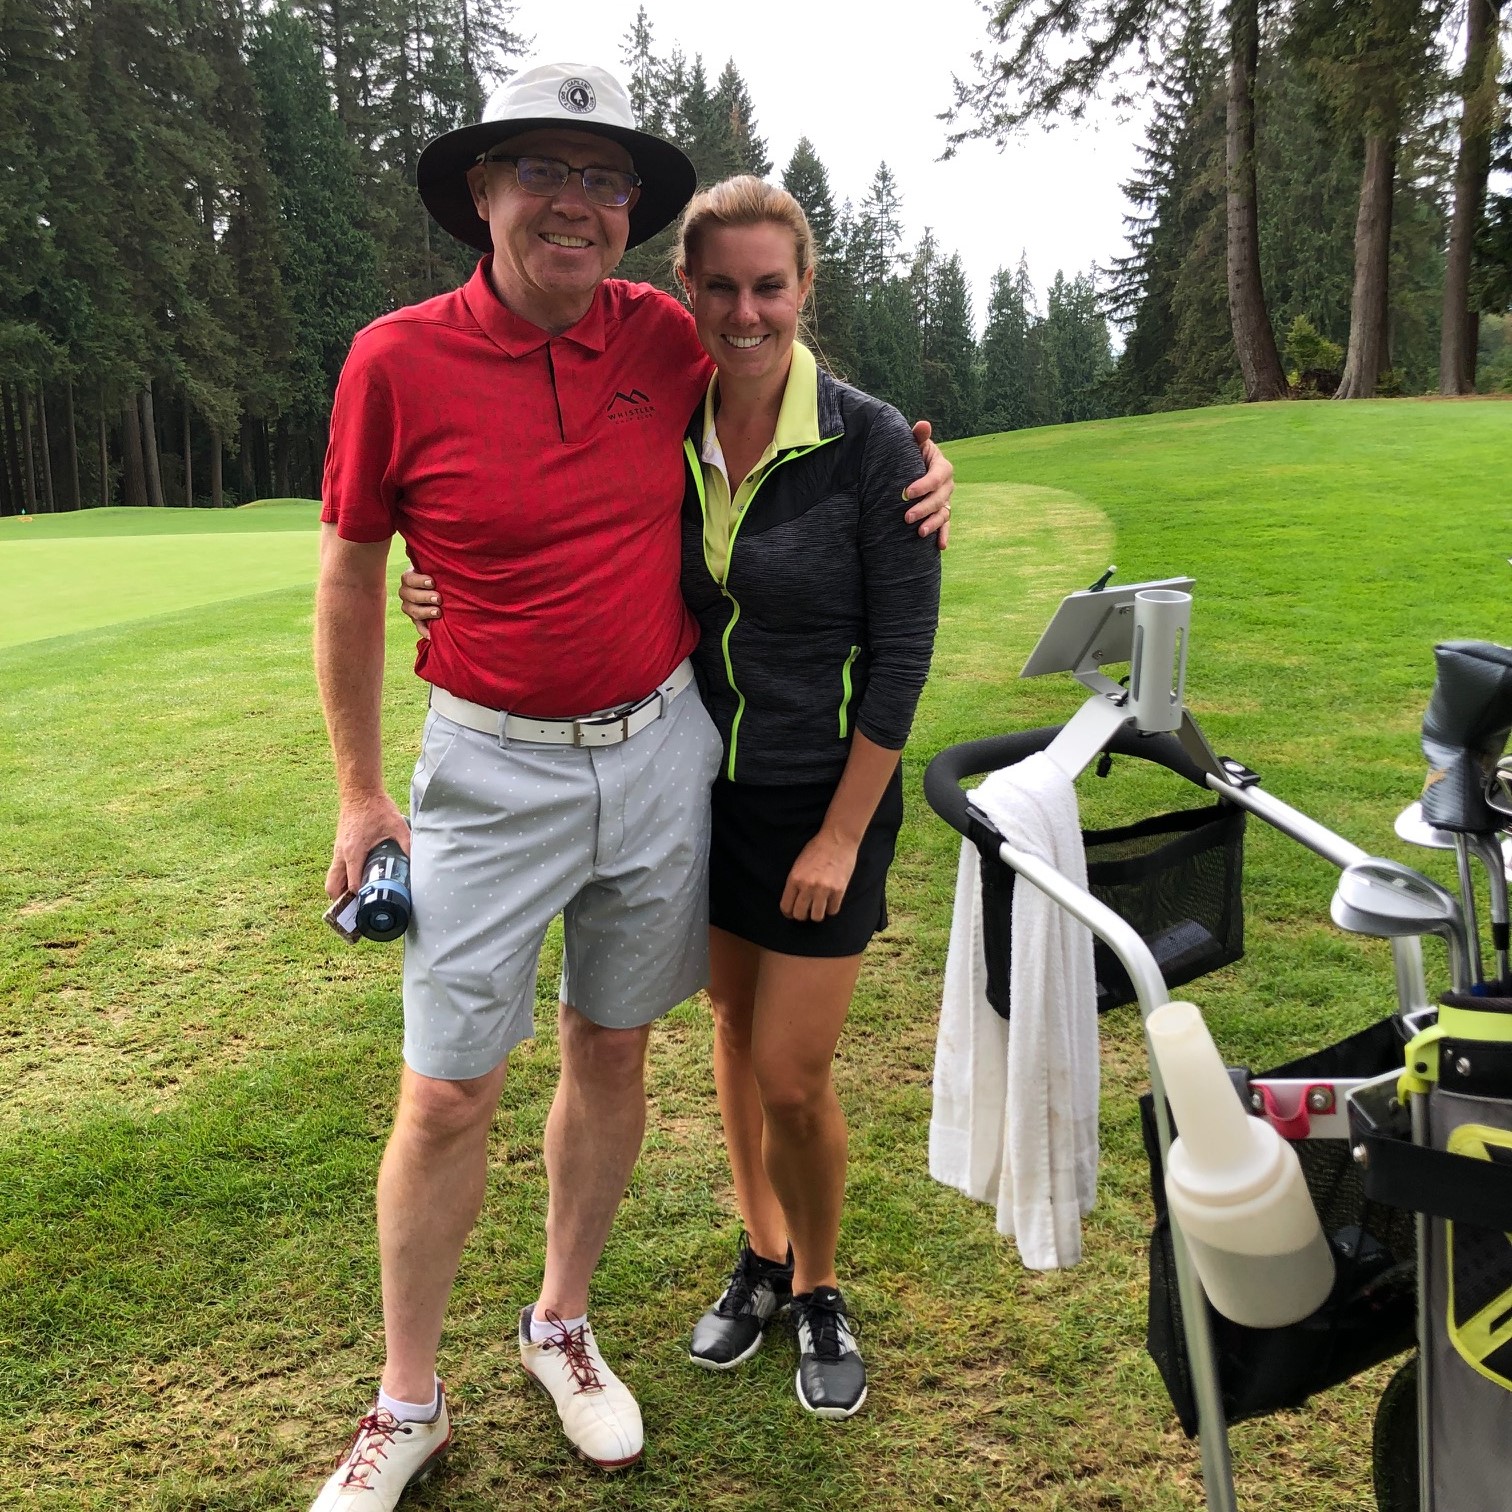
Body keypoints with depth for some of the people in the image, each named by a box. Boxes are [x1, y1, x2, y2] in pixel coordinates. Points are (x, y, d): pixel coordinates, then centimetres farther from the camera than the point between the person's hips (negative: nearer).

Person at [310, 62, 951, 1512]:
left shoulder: (663, 338, -2)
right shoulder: (398, 359, -10)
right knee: (445, 1093, 0)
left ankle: (560, 1324, 37)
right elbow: (349, 580, 0)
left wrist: (913, 457, -1)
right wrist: (360, 795, 2)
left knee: (611, 1054, 14)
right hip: (491, 767, -2)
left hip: (657, 751, 3)